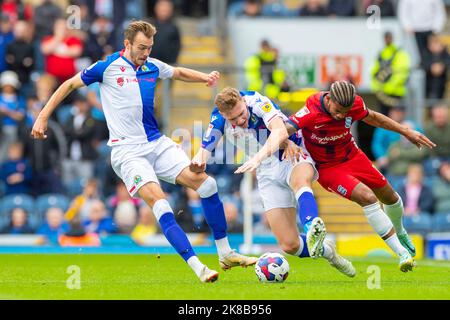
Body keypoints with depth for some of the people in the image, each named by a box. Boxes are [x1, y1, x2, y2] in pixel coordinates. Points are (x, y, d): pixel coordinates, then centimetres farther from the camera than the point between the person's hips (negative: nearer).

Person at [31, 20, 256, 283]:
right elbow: (69, 85, 7)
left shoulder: (153, 67, 9)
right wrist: (43, 118, 5)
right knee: (159, 203, -24)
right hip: (127, 151, -6)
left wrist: (205, 77, 10)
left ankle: (226, 254, 7)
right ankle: (198, 268, -28)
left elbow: (179, 73, 30)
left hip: (157, 143, 6)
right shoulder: (107, 67, -5)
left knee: (205, 182, -6)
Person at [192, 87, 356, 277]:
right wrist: (198, 162, -32)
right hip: (268, 172, 4)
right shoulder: (218, 118, -10)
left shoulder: (257, 102, -24)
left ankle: (311, 229, -68)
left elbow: (280, 131, -40)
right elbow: (204, 151, -7)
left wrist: (259, 156, -55)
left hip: (293, 156, -4)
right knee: (289, 245, -8)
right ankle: (327, 251, 20)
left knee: (300, 179, -44)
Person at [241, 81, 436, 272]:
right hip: (327, 168, -6)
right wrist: (259, 157, -55)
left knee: (389, 197, 16)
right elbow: (282, 132, -41)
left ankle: (400, 233, 51)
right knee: (367, 197, -25)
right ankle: (402, 254, -18)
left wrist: (406, 132, 12)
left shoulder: (355, 104, -16)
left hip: (352, 156, 6)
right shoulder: (311, 112, -32)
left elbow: (372, 118, 6)